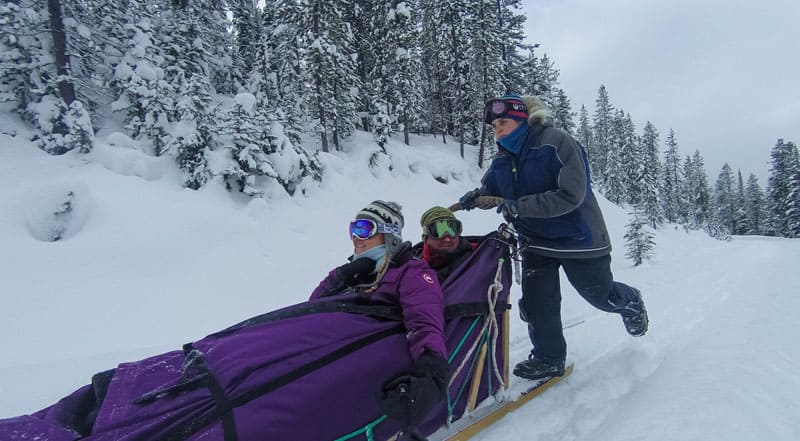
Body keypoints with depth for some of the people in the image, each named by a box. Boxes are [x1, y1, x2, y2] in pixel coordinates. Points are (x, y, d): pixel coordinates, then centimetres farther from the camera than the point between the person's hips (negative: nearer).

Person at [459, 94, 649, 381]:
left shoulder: (557, 143, -22)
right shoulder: (503, 159, -2)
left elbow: (571, 195, -30)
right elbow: (490, 189, 11)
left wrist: (519, 206, -34)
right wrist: (475, 197, -14)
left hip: (576, 238, -5)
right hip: (536, 241, 5)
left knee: (602, 296, 15)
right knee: (535, 302, -1)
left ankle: (630, 302, 50)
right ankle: (549, 359, 20)